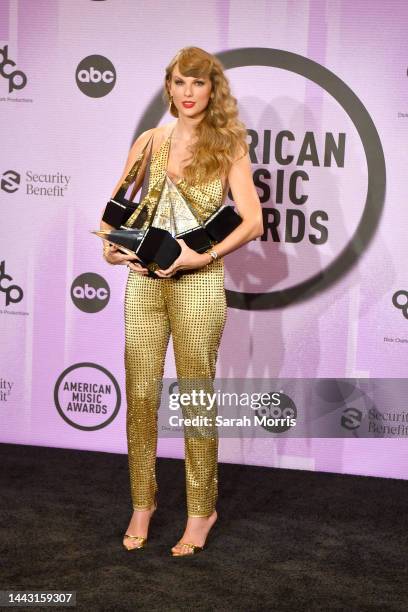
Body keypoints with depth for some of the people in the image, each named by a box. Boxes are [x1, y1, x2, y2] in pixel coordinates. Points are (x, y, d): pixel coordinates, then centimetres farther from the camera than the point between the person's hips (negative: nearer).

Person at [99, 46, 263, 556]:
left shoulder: (227, 146, 0)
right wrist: (111, 243, -3)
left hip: (198, 282, -3)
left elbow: (252, 221, -6)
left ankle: (200, 511, 17)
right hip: (145, 279, 3)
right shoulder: (150, 141, 9)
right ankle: (142, 503, 21)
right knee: (140, 394, 6)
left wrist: (204, 255, -17)